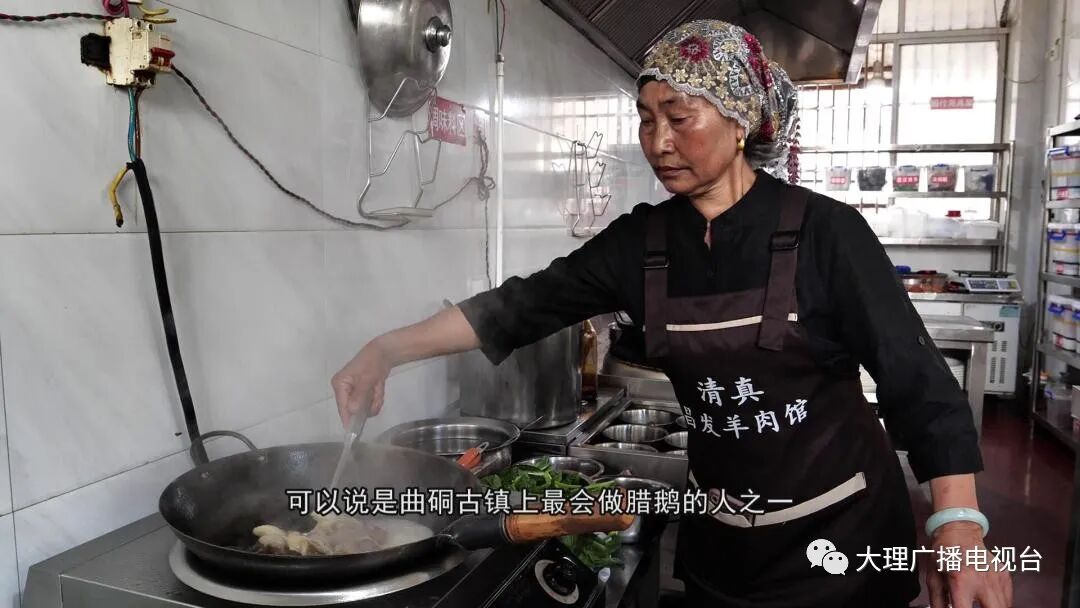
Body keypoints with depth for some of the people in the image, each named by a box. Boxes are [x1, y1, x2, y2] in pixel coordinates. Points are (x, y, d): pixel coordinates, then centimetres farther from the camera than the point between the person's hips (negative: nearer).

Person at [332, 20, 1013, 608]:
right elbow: (524, 306, -4)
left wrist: (958, 523, -24)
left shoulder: (824, 230, -15)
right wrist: (388, 350, -10)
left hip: (840, 527, -3)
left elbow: (917, 380, -14)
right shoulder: (641, 241, -4)